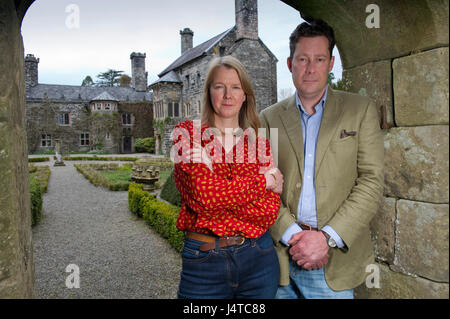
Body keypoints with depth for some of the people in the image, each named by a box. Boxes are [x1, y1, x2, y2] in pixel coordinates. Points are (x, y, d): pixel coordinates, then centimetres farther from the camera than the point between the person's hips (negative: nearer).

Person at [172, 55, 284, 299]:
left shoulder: (259, 142, 2)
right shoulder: (187, 133, -3)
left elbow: (269, 210, -8)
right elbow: (203, 193, -18)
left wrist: (219, 195, -18)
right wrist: (265, 180, -11)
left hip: (258, 258, 3)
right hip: (202, 259, -2)